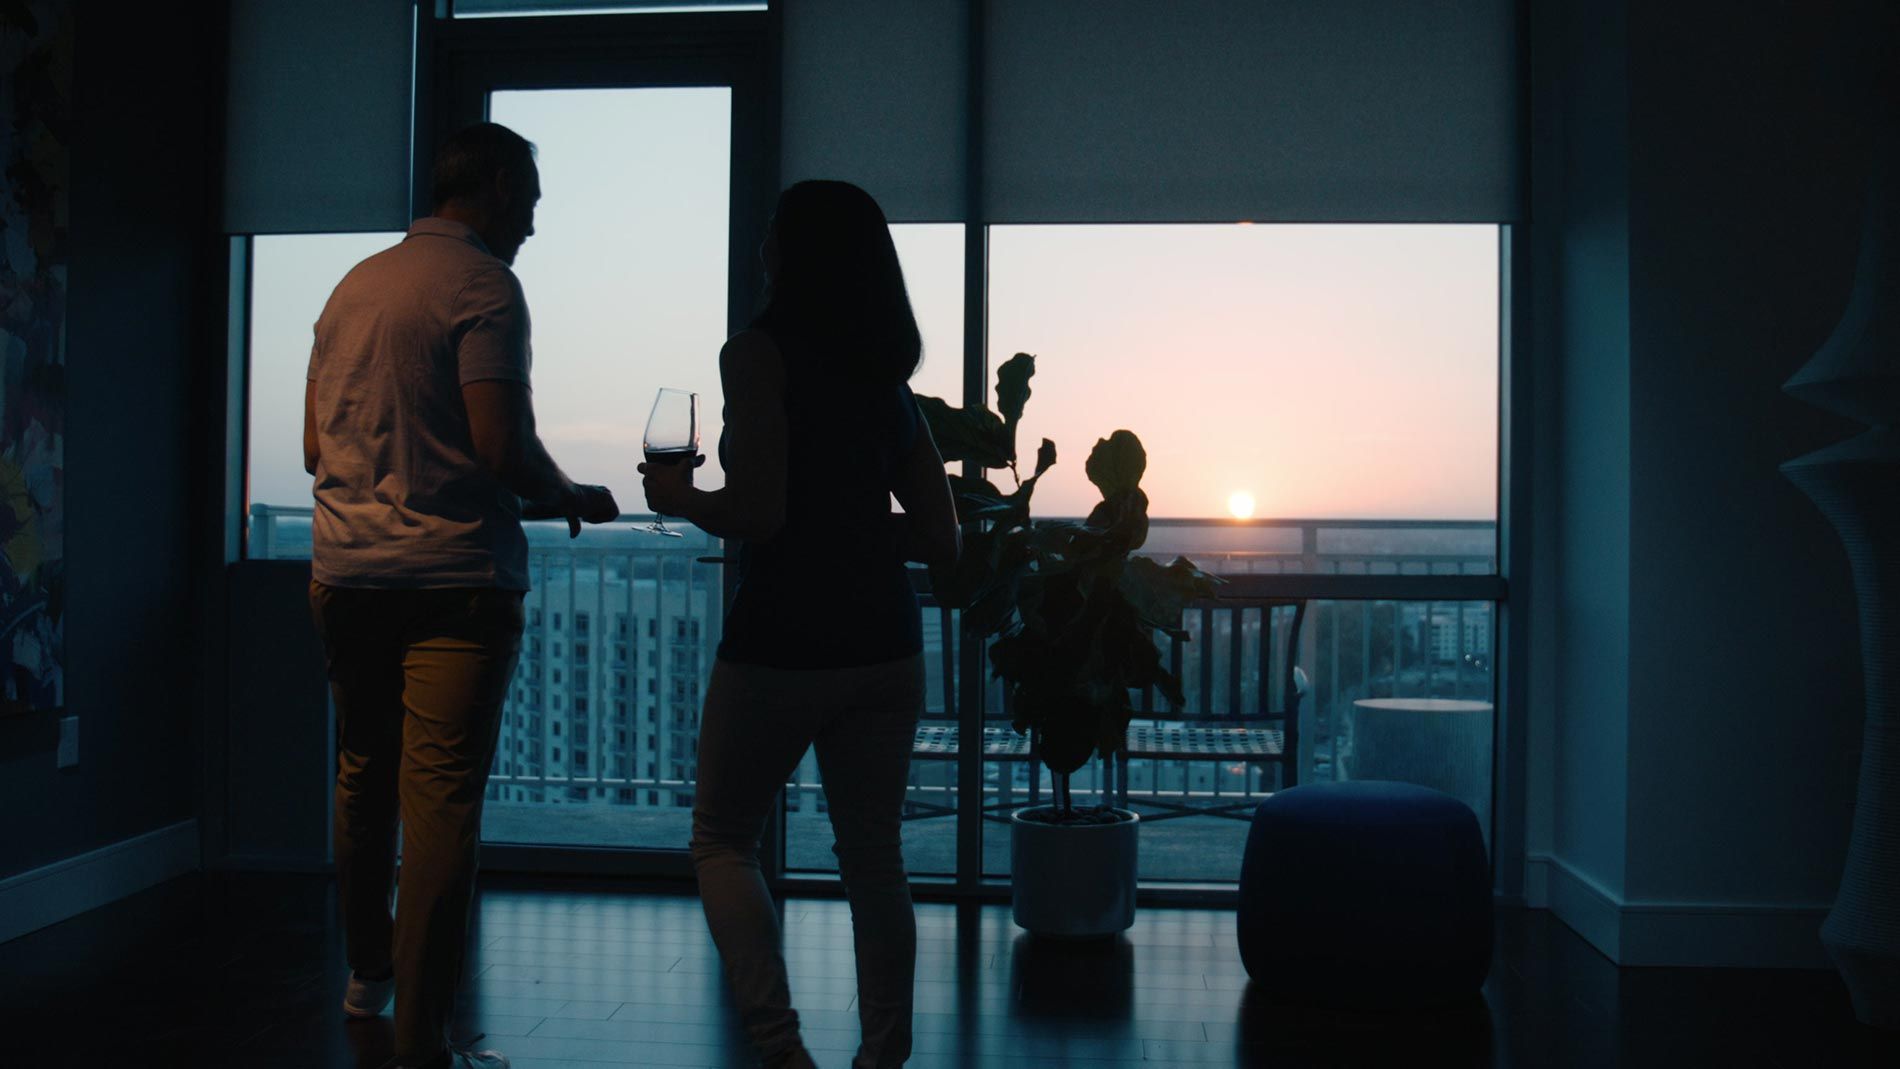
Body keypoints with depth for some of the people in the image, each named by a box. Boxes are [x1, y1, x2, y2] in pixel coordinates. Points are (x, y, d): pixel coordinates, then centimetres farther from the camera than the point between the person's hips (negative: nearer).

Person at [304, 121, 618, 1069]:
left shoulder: (353, 286, 13)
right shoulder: (482, 286, -9)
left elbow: (315, 447, 18)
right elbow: (502, 446, -18)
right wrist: (574, 500, 0)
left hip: (345, 569, 7)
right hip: (455, 575, -7)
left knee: (363, 775, 20)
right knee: (441, 797, -5)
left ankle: (368, 973, 37)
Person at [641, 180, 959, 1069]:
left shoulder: (761, 352, -7)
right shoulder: (887, 380, 12)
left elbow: (756, 512, -16)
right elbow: (940, 538, 11)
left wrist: (680, 498, 2)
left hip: (782, 643, -5)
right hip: (884, 644, 6)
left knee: (722, 841, 11)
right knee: (872, 856, 13)